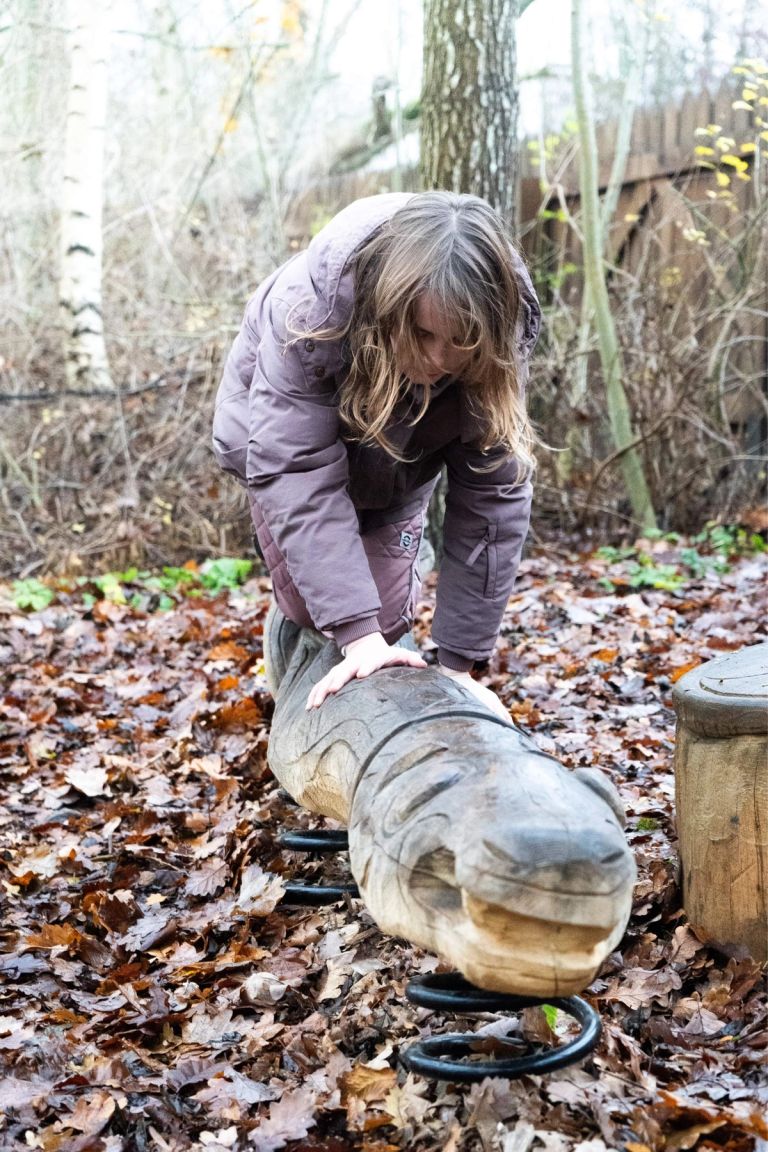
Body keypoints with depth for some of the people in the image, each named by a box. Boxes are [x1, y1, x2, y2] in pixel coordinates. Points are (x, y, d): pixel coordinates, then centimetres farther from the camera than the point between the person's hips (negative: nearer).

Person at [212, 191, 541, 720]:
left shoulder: (499, 343, -35)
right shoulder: (309, 314, -43)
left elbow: (494, 496, -32)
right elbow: (299, 475, -44)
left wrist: (460, 662, -32)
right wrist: (356, 633, -49)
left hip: (397, 457, 2)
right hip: (292, 423, -1)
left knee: (388, 616, -4)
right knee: (312, 614, -6)